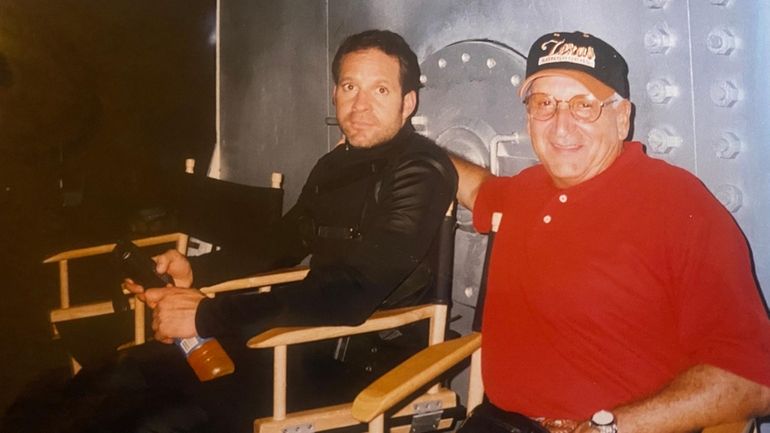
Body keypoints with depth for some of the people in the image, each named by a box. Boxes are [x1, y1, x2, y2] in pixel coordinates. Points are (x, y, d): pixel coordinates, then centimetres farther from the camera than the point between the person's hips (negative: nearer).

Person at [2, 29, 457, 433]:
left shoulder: (421, 171, -15)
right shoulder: (335, 164, 14)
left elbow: (349, 295, -26)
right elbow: (282, 242, 26)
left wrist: (206, 316, -22)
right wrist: (195, 271, 9)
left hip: (363, 358, -8)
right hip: (304, 332, 8)